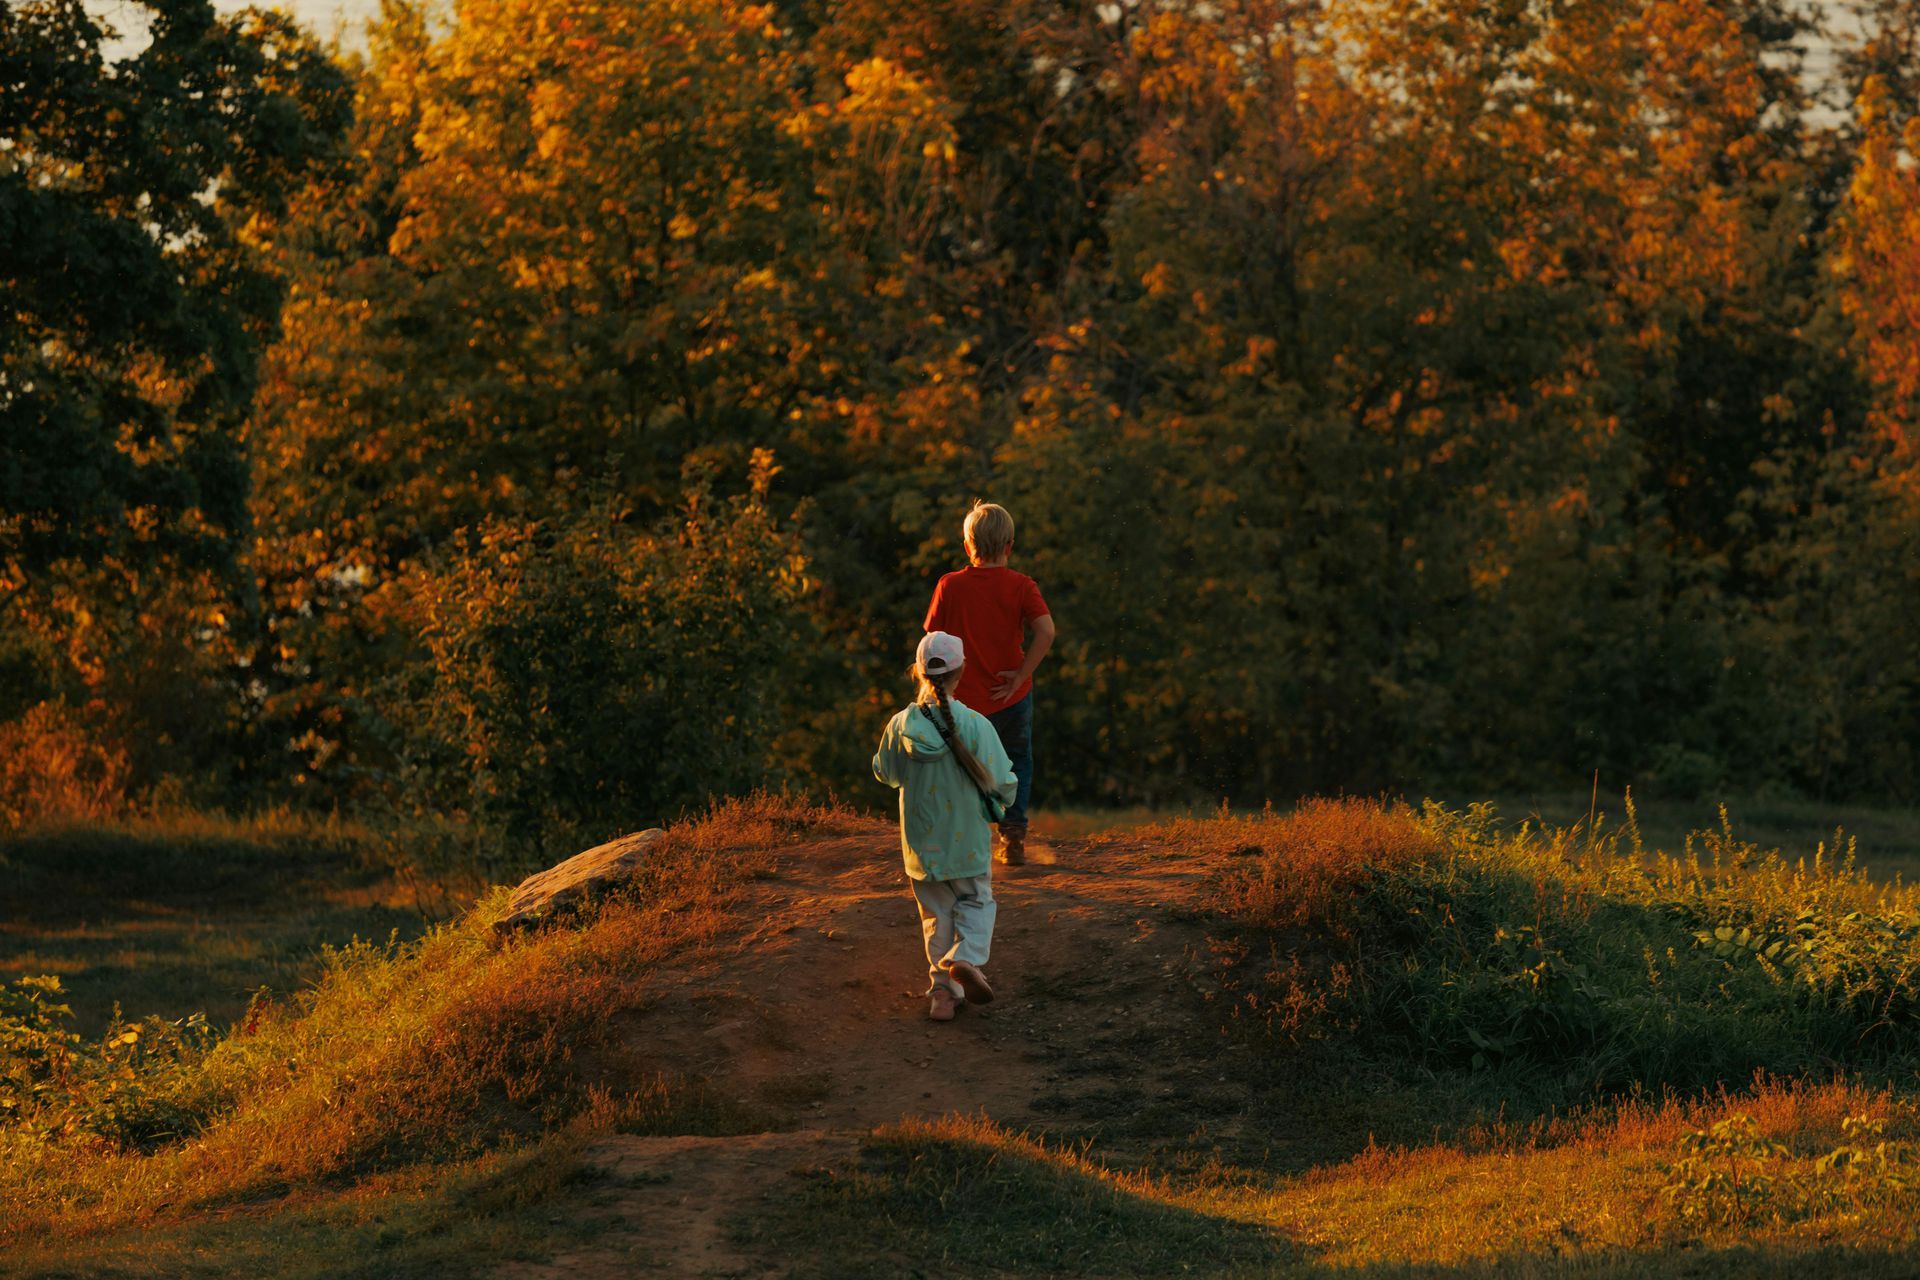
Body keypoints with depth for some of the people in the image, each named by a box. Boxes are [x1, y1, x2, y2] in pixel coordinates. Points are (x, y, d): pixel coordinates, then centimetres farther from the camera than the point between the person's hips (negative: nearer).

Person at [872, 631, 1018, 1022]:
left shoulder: (901, 726, -12)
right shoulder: (975, 725, -18)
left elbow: (885, 773, 6)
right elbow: (1003, 785, -12)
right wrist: (1000, 798, 11)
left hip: (922, 845, 2)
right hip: (968, 841, -2)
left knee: (936, 915, 17)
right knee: (975, 902, 17)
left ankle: (943, 991, 14)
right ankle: (967, 958, -11)